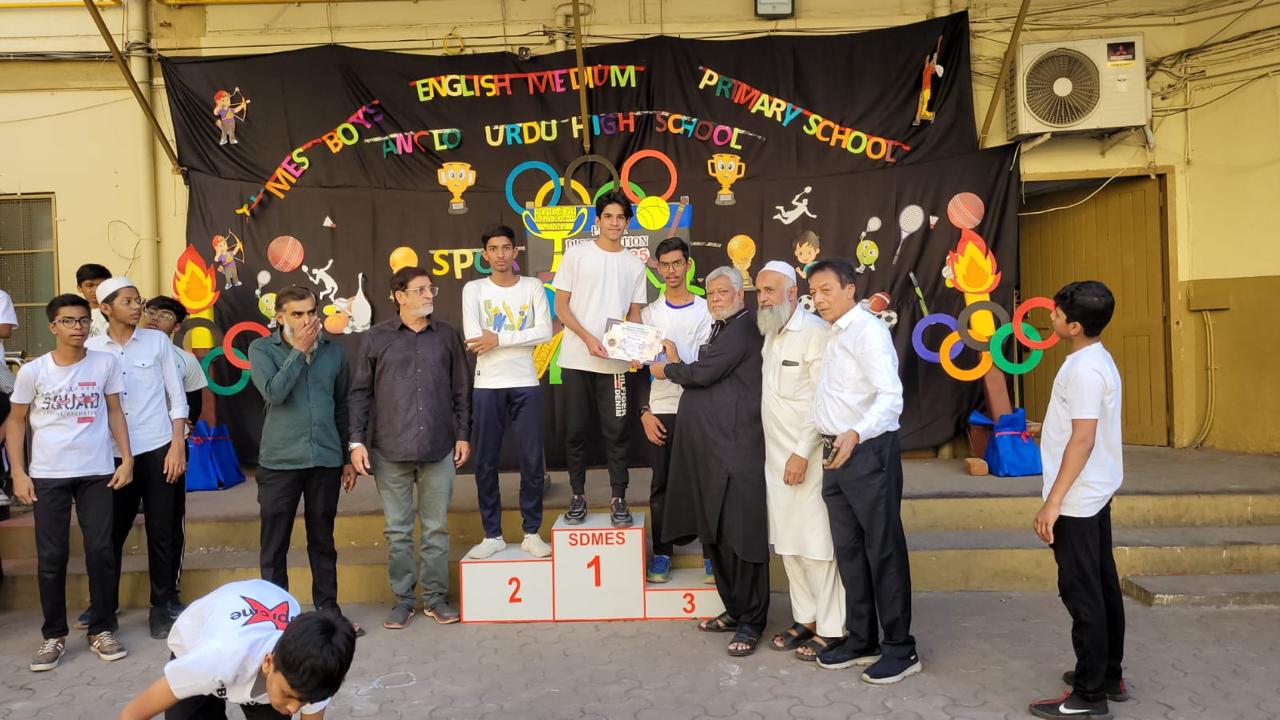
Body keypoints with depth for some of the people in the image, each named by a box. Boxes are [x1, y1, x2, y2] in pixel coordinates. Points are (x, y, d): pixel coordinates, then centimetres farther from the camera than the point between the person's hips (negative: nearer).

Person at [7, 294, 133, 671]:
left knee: (101, 552, 2)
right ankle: (54, 635, 18)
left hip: (97, 473, 0)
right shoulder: (32, 371, -2)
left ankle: (102, 630, 16)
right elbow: (16, 421, 6)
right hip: (47, 476, 0)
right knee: (51, 558, 5)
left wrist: (127, 458, -2)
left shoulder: (106, 363, -1)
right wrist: (18, 473, -2)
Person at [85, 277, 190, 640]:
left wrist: (178, 446, -5)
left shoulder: (157, 341, 2)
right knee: (111, 533, 8)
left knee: (163, 532, 2)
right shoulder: (92, 348, 3)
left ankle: (163, 606, 15)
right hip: (113, 454, 1)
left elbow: (177, 397, 2)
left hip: (158, 449, -1)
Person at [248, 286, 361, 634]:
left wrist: (348, 457, 12)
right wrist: (300, 350, -12)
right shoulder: (262, 349, -1)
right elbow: (274, 392, -19)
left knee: (323, 541, 13)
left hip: (326, 460, 2)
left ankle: (328, 609, 24)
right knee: (274, 544, 6)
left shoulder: (333, 350, 6)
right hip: (279, 462, -2)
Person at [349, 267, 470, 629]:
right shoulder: (377, 337, 3)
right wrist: (357, 441, -2)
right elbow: (360, 393, 3)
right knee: (397, 530, 8)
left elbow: (461, 391, 10)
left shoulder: (447, 336, 7)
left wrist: (463, 435, 6)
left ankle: (435, 597, 19)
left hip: (438, 448, 1)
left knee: (436, 527, 7)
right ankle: (403, 598, 20)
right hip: (390, 450, -1)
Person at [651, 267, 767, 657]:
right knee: (714, 535, 14)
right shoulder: (720, 330, 23)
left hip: (735, 449, -10)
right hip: (707, 450, 10)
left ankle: (751, 621, 7)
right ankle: (734, 609, 27)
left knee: (742, 536, -3)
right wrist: (677, 363, 5)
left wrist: (667, 370, 1)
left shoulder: (743, 326, -9)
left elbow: (704, 373, -15)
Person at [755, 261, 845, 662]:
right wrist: (780, 453, 8)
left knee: (817, 546, -2)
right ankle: (805, 619, 25)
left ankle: (830, 629, 10)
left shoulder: (814, 332, -12)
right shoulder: (768, 335, 12)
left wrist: (802, 453, -19)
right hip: (777, 456, 8)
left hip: (809, 458, -8)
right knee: (787, 544, 13)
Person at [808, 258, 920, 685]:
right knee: (848, 550, 15)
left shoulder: (867, 331, -13)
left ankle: (900, 649, 13)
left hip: (867, 452, -9)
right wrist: (834, 442, 11)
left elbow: (890, 396, -24)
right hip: (836, 453, 9)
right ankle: (861, 641, 27)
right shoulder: (833, 336, 16)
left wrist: (855, 434, -38)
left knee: (884, 551, 0)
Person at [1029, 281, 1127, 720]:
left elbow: (1083, 440, -24)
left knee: (1082, 592, -3)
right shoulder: (1096, 359, 10)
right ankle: (1109, 676, 29)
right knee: (1102, 585, 17)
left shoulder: (1083, 369, -21)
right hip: (1094, 495, 10)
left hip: (1077, 499, -10)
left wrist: (1053, 502, -23)